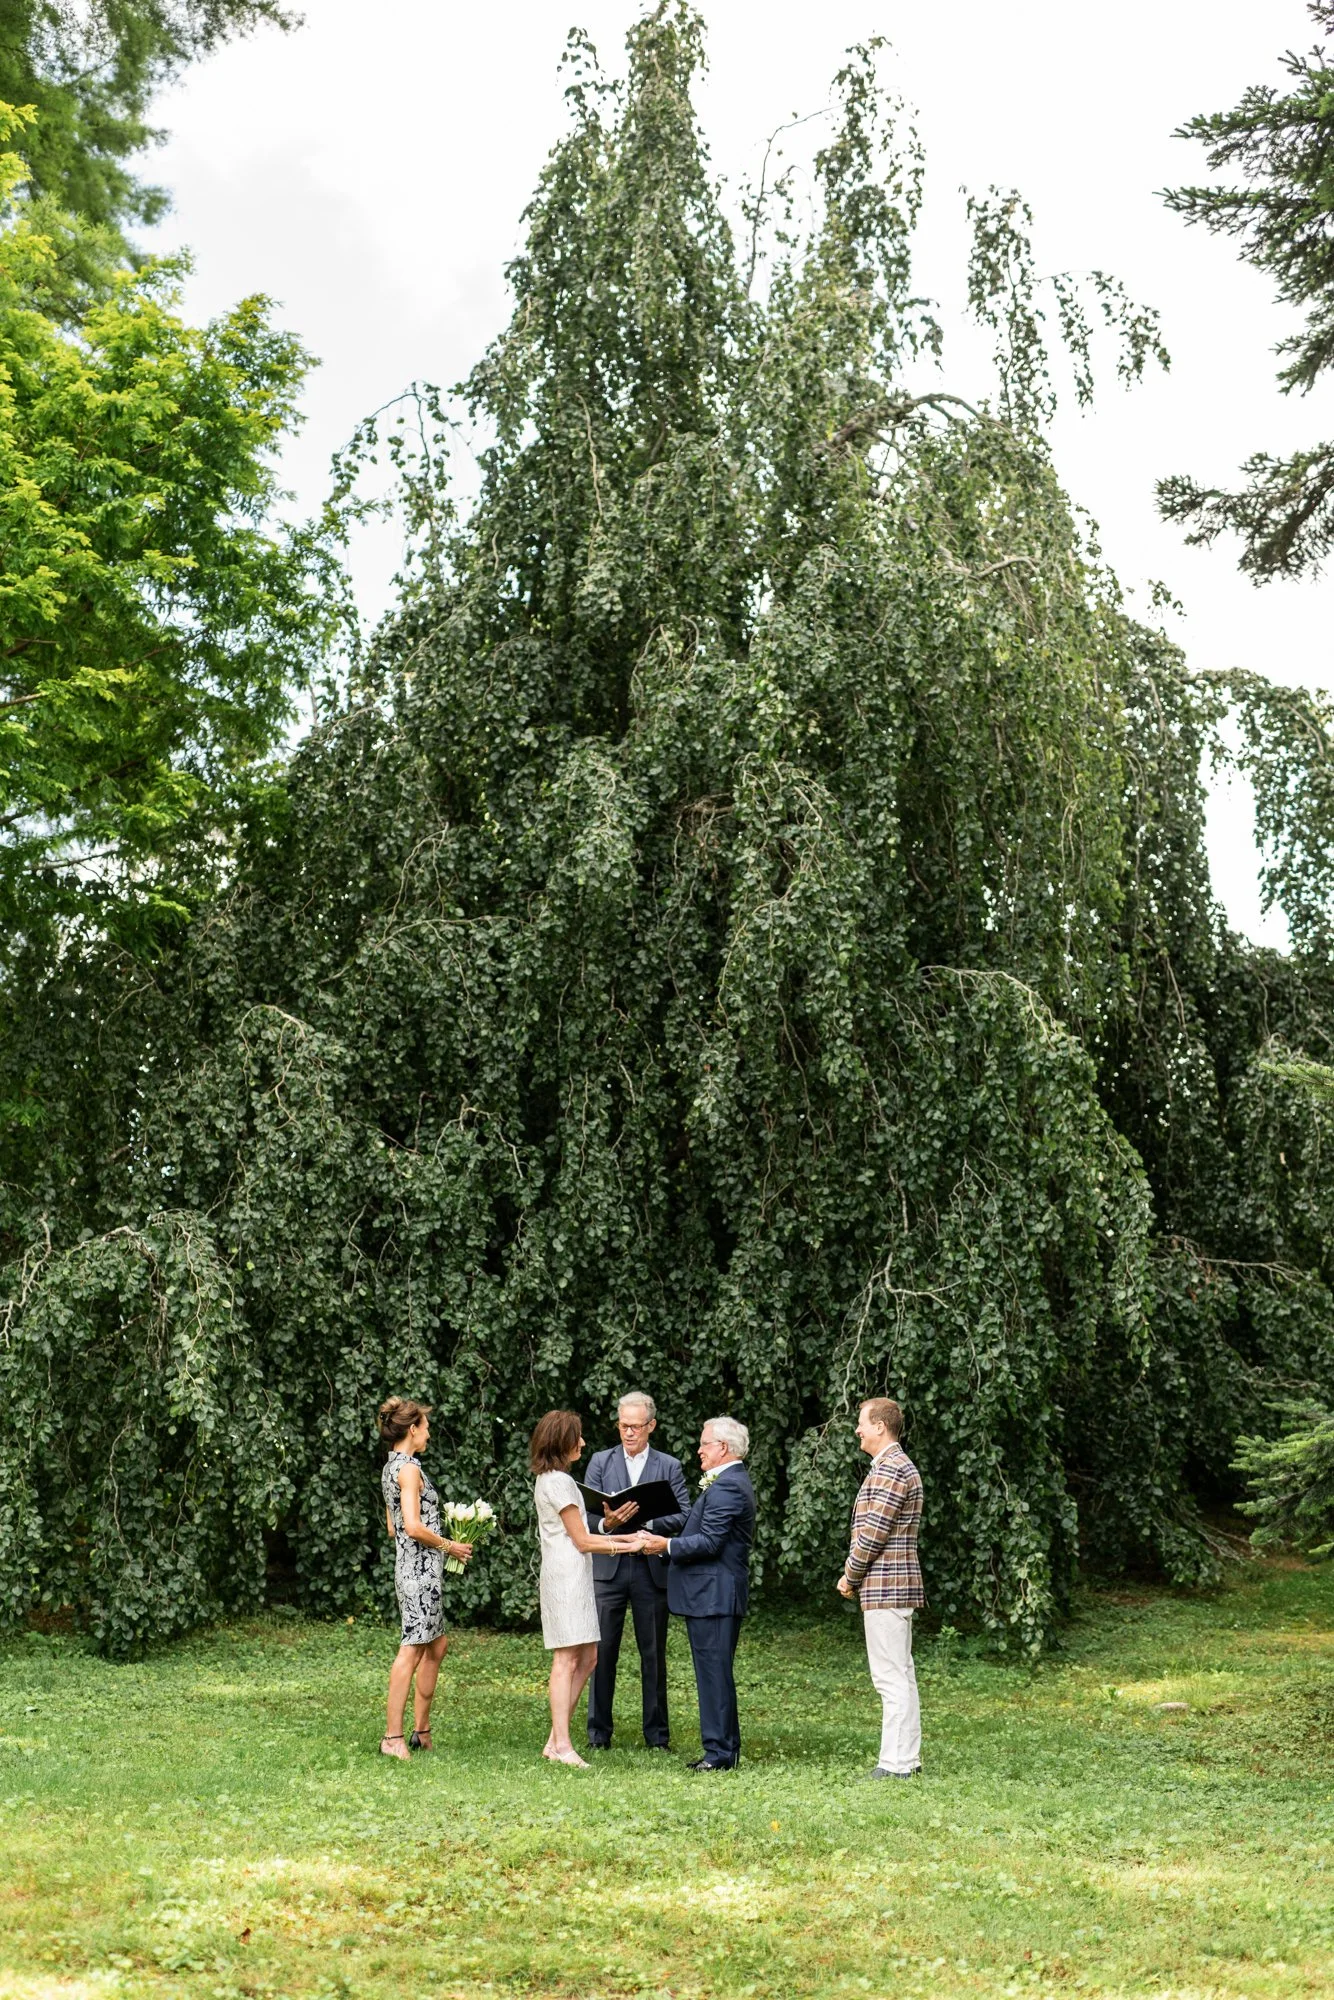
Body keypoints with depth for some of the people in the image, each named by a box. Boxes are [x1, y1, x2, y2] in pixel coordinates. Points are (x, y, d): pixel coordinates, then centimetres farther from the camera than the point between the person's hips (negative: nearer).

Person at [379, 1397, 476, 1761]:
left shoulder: (391, 1468, 15)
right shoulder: (409, 1468, -14)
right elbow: (414, 1526, -22)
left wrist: (440, 1544, 19)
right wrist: (449, 1546, -9)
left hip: (409, 1563, 10)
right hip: (422, 1566, -10)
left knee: (436, 1644, 17)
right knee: (413, 1649, -7)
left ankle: (421, 1731, 21)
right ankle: (392, 1737, -4)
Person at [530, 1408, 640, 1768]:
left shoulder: (547, 1480, 17)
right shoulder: (558, 1482, -13)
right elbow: (582, 1541, -12)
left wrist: (622, 1537, 15)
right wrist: (630, 1545, -8)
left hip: (571, 1577, 10)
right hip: (567, 1577, -10)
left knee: (588, 1657, 11)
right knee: (567, 1659, -8)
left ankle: (556, 1740, 13)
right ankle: (561, 1745, -5)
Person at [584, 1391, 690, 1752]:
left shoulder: (669, 1466, 7)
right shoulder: (600, 1462, 8)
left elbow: (683, 1517, -2)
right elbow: (586, 1514, 1)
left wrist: (645, 1520, -17)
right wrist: (606, 1523, -20)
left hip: (652, 1569, 0)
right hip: (608, 1567, 0)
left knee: (654, 1654, 6)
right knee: (602, 1651, 1)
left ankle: (657, 1733, 16)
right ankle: (598, 1732, 10)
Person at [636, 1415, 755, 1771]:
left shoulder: (726, 1487, -16)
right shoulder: (731, 1482, 18)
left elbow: (709, 1542, -22)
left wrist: (666, 1545, -18)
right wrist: (665, 1544, 12)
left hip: (714, 1595, -11)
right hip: (714, 1593, 11)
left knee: (714, 1672, -6)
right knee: (716, 1672, 15)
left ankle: (720, 1751, -1)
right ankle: (725, 1748, 21)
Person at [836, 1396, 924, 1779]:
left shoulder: (890, 1469, -15)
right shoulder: (900, 1467, 18)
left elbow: (874, 1532, -19)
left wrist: (851, 1574, -7)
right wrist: (855, 1573, 13)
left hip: (885, 1587, -11)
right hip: (899, 1585, 11)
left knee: (891, 1677, -8)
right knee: (901, 1674, 13)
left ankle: (895, 1763, -7)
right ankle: (909, 1758, 18)